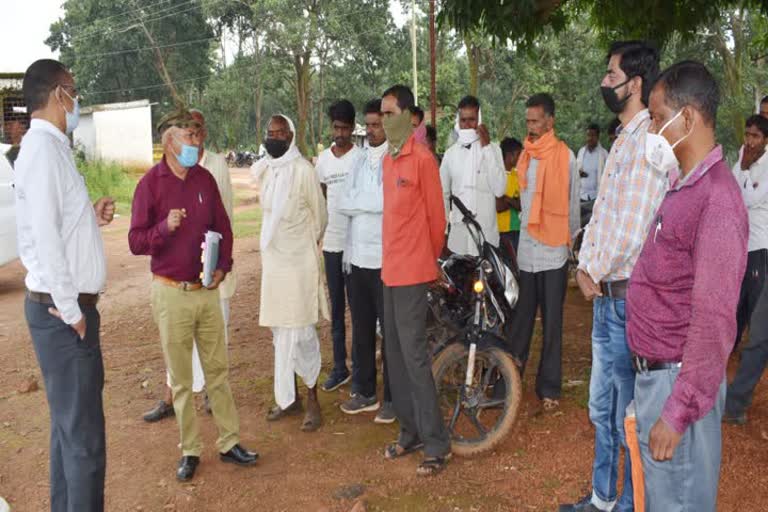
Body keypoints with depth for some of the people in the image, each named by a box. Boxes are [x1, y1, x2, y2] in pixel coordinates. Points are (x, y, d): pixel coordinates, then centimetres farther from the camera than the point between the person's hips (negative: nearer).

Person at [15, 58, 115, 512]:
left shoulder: (53, 146, 13)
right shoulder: (44, 148, -16)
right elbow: (44, 237, -22)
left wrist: (91, 218, 5)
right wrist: (70, 311, -18)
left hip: (71, 306, 10)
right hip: (62, 312, -10)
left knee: (70, 423, 19)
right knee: (83, 433, -3)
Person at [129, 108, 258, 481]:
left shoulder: (205, 179, 4)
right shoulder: (150, 183, -7)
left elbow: (223, 227, 12)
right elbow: (135, 241, -9)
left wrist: (223, 267, -1)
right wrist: (165, 227, -27)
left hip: (208, 290, 3)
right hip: (171, 293, -3)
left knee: (218, 370, 10)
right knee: (181, 378, 8)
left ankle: (229, 443, 21)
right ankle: (190, 450, 21)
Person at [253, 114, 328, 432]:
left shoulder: (304, 170, -13)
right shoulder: (261, 170, 6)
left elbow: (320, 215, -3)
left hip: (299, 261, -6)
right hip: (272, 258, 6)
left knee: (300, 332, -5)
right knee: (280, 331, 12)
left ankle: (312, 400, 9)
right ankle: (289, 397, 25)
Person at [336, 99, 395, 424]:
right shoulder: (360, 160, 14)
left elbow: (386, 202, -21)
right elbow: (343, 204, 6)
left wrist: (357, 201, -7)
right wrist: (371, 202, -8)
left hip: (385, 259, -6)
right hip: (357, 256, 7)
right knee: (361, 329, 15)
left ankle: (393, 397, 16)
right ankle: (365, 391, 28)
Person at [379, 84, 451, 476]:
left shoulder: (422, 158, -11)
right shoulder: (387, 159, 14)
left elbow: (436, 215, -7)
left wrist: (430, 260, 4)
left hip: (412, 270, -8)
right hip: (390, 268, 9)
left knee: (414, 354, -7)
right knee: (395, 353, 12)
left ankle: (436, 444, 3)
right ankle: (411, 432, 25)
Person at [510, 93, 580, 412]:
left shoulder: (565, 156, -5)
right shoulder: (525, 156, 11)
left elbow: (572, 202, 2)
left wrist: (569, 238, 8)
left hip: (554, 251, -4)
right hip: (526, 248, 4)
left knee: (552, 324, 3)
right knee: (520, 320, 8)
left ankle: (549, 388, 11)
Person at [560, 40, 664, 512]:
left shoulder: (648, 141, -18)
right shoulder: (625, 139, 14)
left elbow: (632, 231, -23)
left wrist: (595, 273, -9)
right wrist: (586, 266, 6)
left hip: (627, 298, -10)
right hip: (607, 296, 10)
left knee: (629, 418, 5)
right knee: (603, 408, 20)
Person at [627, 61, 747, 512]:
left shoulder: (716, 198, -20)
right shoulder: (685, 185, 10)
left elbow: (713, 322, -23)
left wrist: (678, 412, -21)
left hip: (678, 380, -9)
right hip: (653, 372, 9)